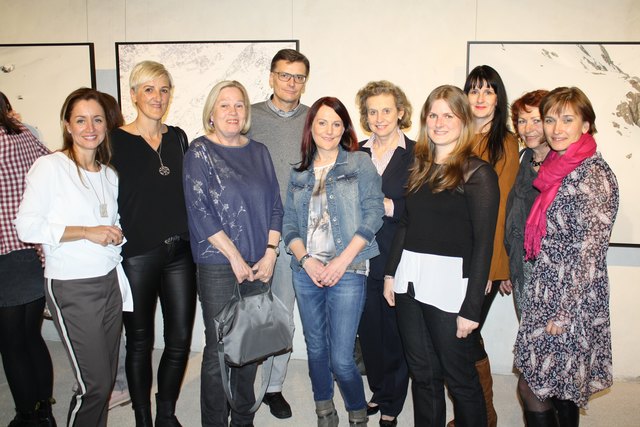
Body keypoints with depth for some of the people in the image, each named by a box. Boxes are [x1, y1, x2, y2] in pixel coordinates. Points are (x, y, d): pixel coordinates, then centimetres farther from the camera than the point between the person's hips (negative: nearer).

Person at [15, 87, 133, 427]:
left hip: (110, 281, 6)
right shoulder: (49, 167, -9)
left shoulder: (109, 173, 12)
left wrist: (116, 234, 5)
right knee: (95, 383, -2)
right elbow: (27, 227, -15)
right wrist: (87, 232, -18)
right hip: (72, 287, -6)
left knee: (107, 378, 12)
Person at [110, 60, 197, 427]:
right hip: (137, 255, -4)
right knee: (140, 342, 9)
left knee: (181, 339, 8)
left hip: (180, 251, 4)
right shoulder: (117, 140, -3)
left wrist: (193, 241, 11)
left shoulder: (178, 137, 10)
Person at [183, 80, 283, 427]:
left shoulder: (258, 152, 10)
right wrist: (235, 258, -12)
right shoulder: (200, 151, -3)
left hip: (259, 265, 4)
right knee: (219, 349, 2)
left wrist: (270, 253, -3)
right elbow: (199, 210, -10)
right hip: (218, 266, -4)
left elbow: (274, 205, 9)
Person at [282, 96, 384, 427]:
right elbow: (289, 223, 9)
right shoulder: (299, 173, 12)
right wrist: (306, 260, -8)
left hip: (347, 272, -4)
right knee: (315, 348, 15)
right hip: (306, 272, 4)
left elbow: (373, 214, -7)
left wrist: (343, 260, -13)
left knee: (341, 358, -4)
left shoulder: (360, 163, 2)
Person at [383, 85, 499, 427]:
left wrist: (471, 308, -13)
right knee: (422, 373, 16)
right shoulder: (420, 168, 12)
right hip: (410, 282, 6)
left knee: (459, 378, 7)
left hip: (450, 284, -5)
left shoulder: (477, 173, -7)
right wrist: (391, 273, 10)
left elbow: (484, 243, -10)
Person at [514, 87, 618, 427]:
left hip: (570, 297, -8)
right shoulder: (558, 168, 10)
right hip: (547, 290, 8)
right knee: (559, 387, 18)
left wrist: (564, 311, -17)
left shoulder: (593, 173, -16)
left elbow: (590, 249, -18)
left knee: (533, 386, 0)